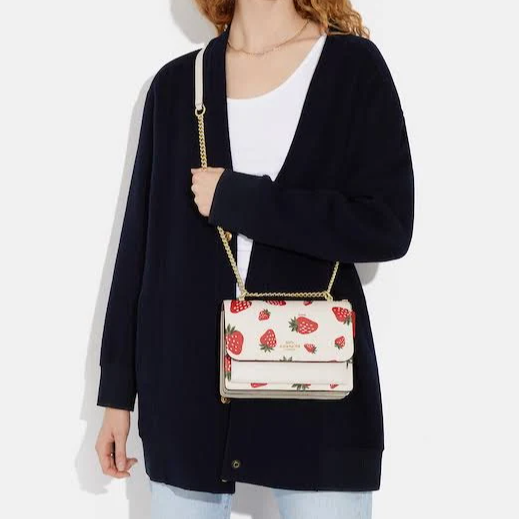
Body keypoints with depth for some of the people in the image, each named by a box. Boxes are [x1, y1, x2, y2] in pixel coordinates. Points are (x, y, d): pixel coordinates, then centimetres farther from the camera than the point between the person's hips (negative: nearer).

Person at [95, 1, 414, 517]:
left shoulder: (352, 66, -1)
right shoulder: (175, 82, 8)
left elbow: (388, 227, -11)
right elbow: (141, 241, 8)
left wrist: (234, 198, -13)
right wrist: (117, 388, 7)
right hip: (188, 386, 3)